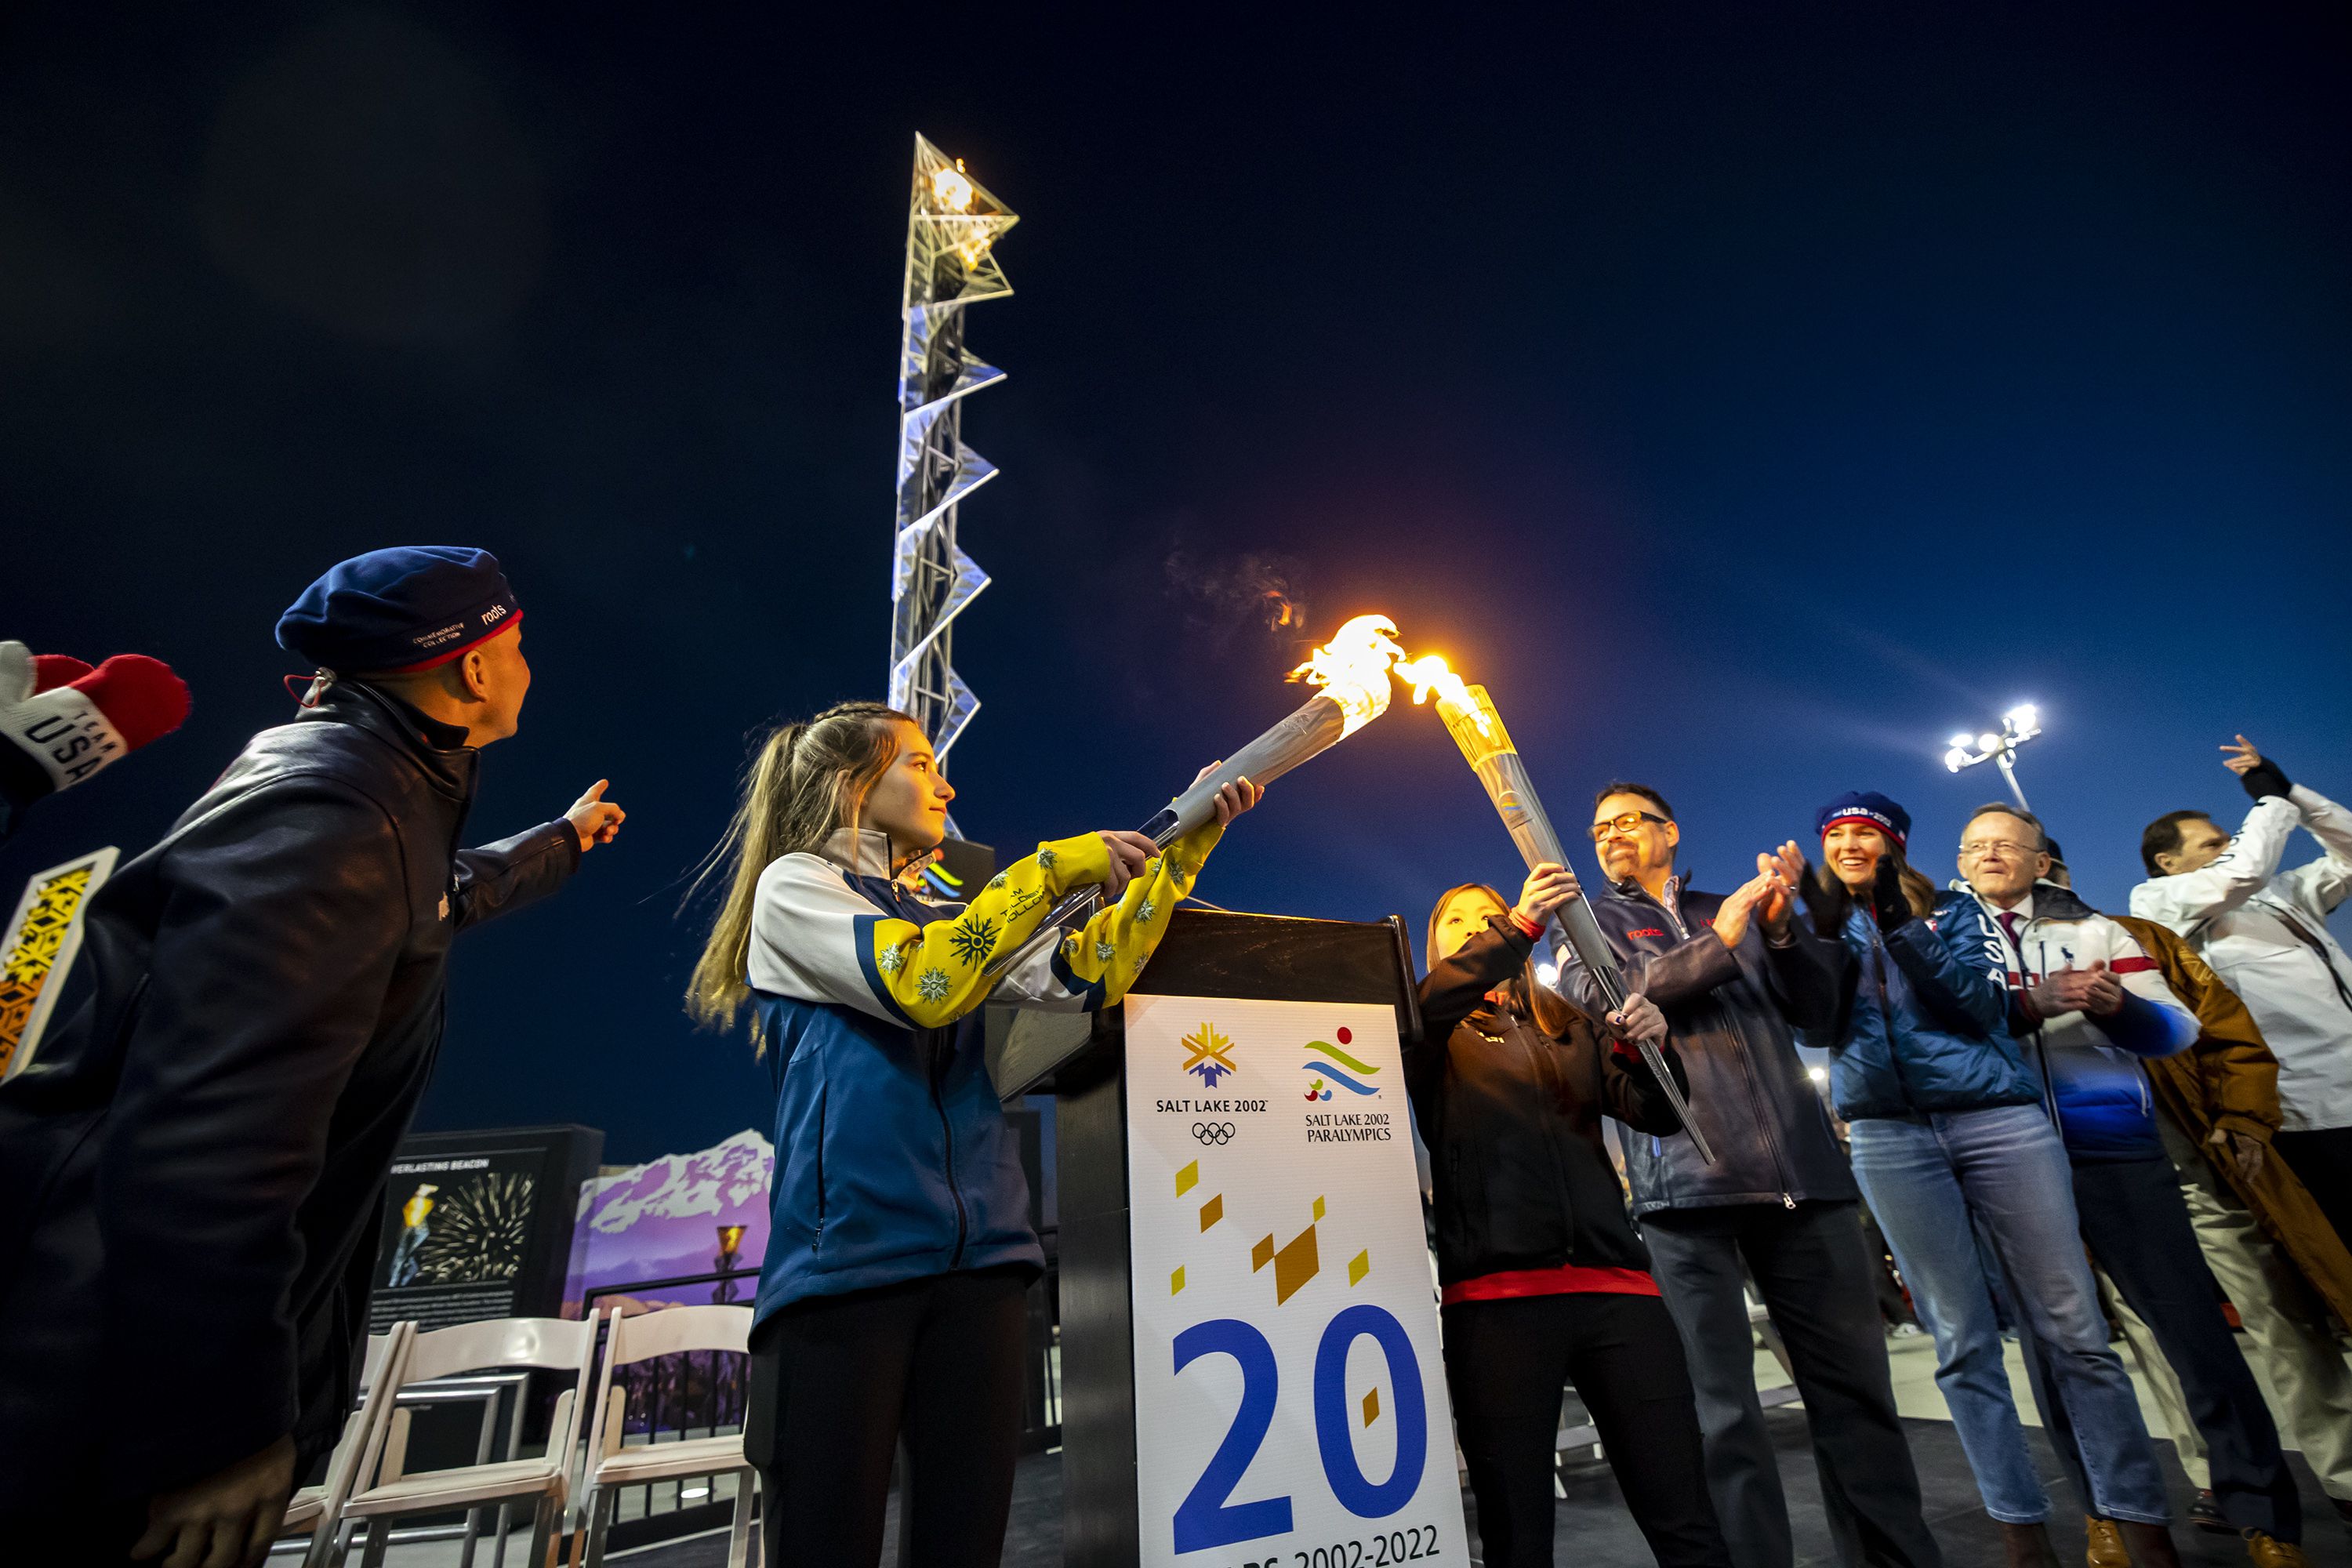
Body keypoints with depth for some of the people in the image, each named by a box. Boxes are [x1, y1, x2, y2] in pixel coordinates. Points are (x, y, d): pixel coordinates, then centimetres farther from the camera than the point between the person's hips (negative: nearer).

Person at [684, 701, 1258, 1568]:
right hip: (845, 1256, -5)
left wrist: (1183, 844, 2)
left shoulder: (947, 918, 20)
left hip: (978, 1259, 6)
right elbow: (922, 985, -16)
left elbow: (1085, 977, 6)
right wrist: (1054, 868, -11)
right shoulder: (794, 886, 2)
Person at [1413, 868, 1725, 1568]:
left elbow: (1658, 1113, 11)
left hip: (1614, 1284, 3)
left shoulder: (1569, 1025, 21)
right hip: (1498, 1293, -3)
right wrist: (1518, 926, -24)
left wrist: (1651, 1046, -10)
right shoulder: (1439, 1035, 10)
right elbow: (1420, 1011, -15)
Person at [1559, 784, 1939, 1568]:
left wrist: (1779, 926, -4)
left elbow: (1818, 1008, 13)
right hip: (1686, 1174, -3)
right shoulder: (1590, 922, 13)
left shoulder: (1737, 910, 21)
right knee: (1722, 1405, -1)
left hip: (1800, 1169, 3)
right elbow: (1603, 999, -7)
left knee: (1855, 1381, 8)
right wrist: (1718, 942, -9)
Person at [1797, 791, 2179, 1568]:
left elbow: (1985, 999, -6)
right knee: (1961, 1340, 3)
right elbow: (1820, 1027, -3)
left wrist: (1902, 924, -16)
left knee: (2073, 1327, 1)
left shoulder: (1954, 909, 10)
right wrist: (1824, 933, -15)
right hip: (1890, 1135, 0)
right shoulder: (1822, 932, 11)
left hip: (1997, 1115, 0)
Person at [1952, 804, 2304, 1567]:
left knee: (2196, 1327, 0)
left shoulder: (2095, 929, 12)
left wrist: (2119, 1006, -15)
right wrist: (2030, 1002, -21)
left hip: (2117, 1148, 1)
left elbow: (2177, 1029, 6)